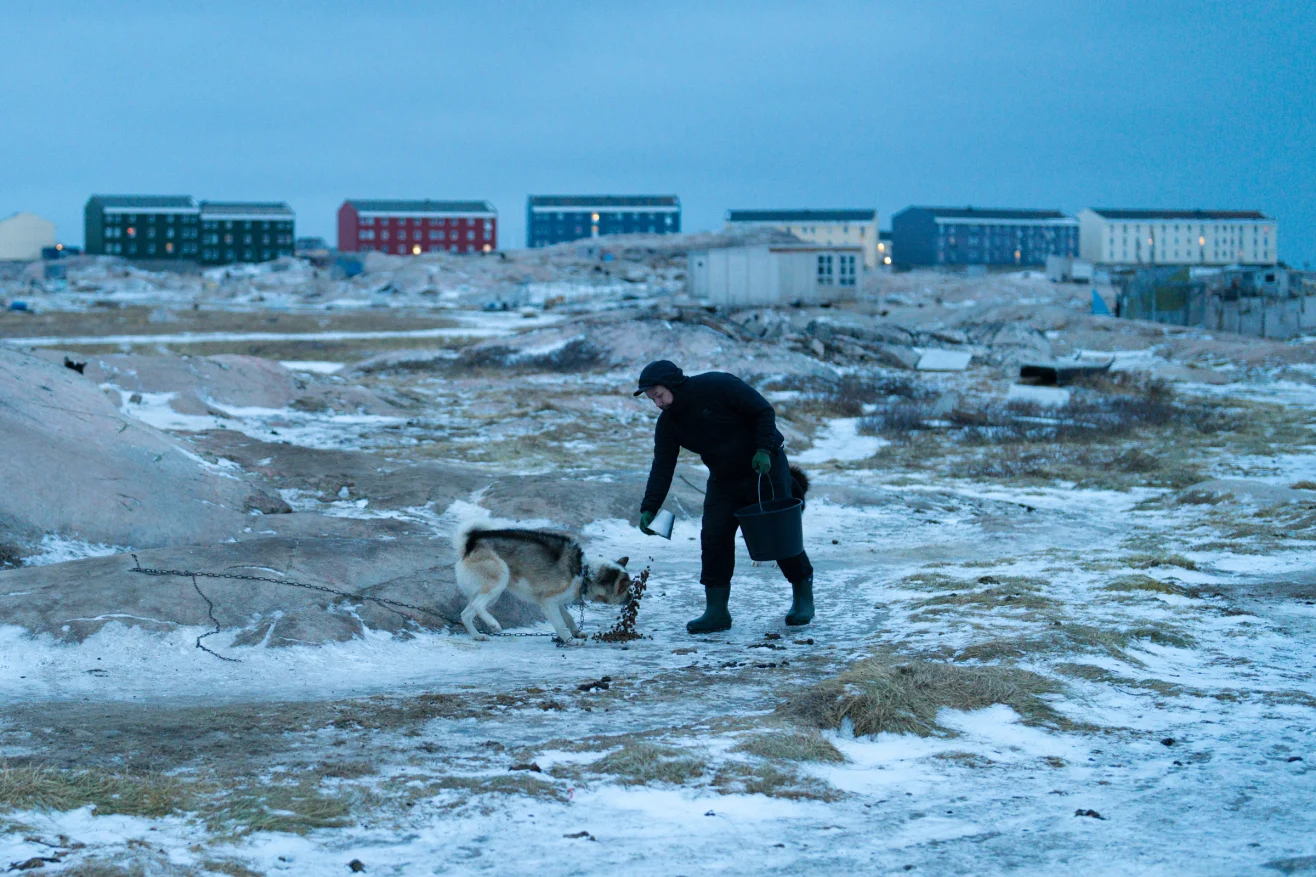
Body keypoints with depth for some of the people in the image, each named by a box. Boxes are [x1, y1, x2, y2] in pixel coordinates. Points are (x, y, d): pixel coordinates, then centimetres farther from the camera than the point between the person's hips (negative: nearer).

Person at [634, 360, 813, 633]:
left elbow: (763, 411, -18)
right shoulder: (668, 422, -5)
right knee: (713, 538, -6)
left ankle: (803, 598, 15)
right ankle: (716, 611, -2)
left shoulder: (717, 386, -22)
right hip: (724, 480, 5)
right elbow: (662, 467, -9)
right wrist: (649, 508, -20)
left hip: (765, 468, -5)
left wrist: (763, 450, -27)